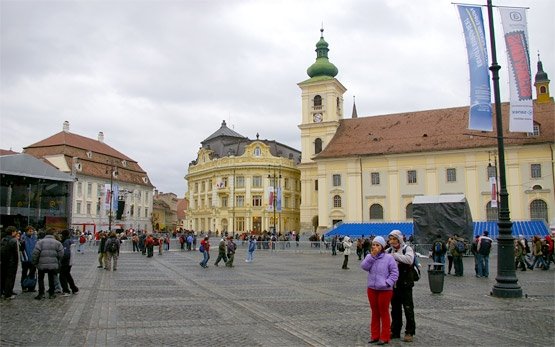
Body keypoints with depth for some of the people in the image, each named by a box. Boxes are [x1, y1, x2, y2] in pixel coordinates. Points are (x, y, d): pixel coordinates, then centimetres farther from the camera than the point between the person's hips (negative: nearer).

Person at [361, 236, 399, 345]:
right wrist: (372, 256, -19)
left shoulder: (388, 258, -10)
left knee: (384, 313, 6)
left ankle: (385, 337, 16)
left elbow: (394, 272, -9)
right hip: (371, 289, 4)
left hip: (385, 290, -4)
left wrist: (388, 283, -18)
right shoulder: (369, 256, 3)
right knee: (375, 312, 15)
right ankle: (375, 335, 26)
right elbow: (364, 267, -13)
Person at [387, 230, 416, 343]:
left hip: (405, 285, -5)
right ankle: (395, 331, 25)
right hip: (393, 285, 5)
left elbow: (409, 259, -28)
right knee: (395, 309, 14)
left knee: (408, 309, 3)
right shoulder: (389, 250, 8)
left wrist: (395, 255, -26)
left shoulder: (407, 249, -8)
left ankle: (409, 332, 14)